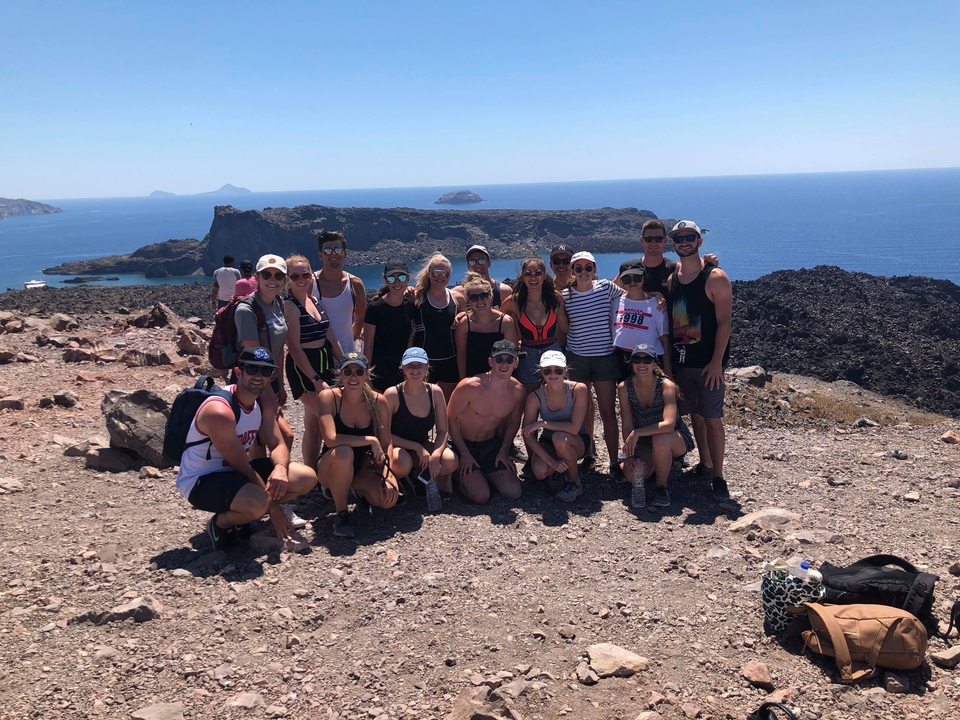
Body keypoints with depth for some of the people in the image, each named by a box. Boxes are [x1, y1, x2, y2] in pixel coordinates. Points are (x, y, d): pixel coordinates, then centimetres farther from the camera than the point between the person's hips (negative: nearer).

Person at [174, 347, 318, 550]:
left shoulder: (262, 403, -1)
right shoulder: (219, 411, -27)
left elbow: (278, 445, -1)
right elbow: (241, 465, -23)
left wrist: (280, 469, -26)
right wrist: (272, 506, -17)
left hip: (234, 471, 9)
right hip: (201, 480, -9)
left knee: (307, 477, -1)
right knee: (258, 501, -38)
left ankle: (241, 514, 9)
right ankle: (220, 523, -3)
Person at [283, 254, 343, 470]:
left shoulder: (315, 301, 10)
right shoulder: (289, 305, -12)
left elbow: (331, 338, 12)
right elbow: (294, 348, -16)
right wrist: (316, 380, -20)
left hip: (325, 363, 7)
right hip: (303, 368, -7)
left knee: (314, 422, 13)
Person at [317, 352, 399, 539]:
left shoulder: (378, 401, -10)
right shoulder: (329, 397, -19)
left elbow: (386, 445, -7)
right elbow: (330, 439, -31)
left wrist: (386, 474, -22)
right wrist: (370, 440, -28)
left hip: (362, 467, 4)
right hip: (331, 468, -3)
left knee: (389, 498, -24)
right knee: (343, 452, -38)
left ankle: (357, 488, 15)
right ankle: (341, 514, -13)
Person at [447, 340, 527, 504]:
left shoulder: (518, 391, -11)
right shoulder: (469, 386, -24)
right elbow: (450, 418, -14)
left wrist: (504, 451, -1)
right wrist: (464, 454, -14)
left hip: (491, 445, 4)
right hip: (464, 445, -4)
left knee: (513, 492, -8)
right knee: (481, 496, -19)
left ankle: (483, 473, 19)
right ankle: (462, 475, 12)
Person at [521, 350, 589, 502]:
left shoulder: (578, 389, -23)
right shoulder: (535, 397, -18)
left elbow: (574, 428, -27)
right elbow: (528, 435, -19)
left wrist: (542, 423, -29)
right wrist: (551, 461, -27)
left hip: (576, 442, -2)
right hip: (548, 444, 2)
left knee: (559, 438, -37)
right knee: (540, 471, -30)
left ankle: (575, 482, -10)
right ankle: (559, 472, 10)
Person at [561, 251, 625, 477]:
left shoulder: (607, 287, -1)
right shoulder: (565, 295, 0)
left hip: (605, 357, -1)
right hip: (576, 359, 1)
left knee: (608, 411, 1)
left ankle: (614, 462, 7)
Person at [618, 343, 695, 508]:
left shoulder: (666, 385, -24)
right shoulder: (624, 387, -13)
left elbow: (668, 425, -35)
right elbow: (627, 426, -12)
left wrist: (637, 433, -37)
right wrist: (630, 455, -22)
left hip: (676, 439, -4)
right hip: (644, 443, 4)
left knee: (660, 440, -38)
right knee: (632, 472, -23)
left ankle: (661, 487, -13)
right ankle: (661, 463, 14)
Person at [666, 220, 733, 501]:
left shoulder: (715, 278, -8)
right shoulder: (671, 278, 9)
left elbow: (724, 322, -12)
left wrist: (716, 362, -17)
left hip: (707, 362, -5)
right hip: (680, 360, 6)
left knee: (712, 419, -5)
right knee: (695, 415, 14)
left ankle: (718, 477, 2)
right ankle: (704, 465, 27)